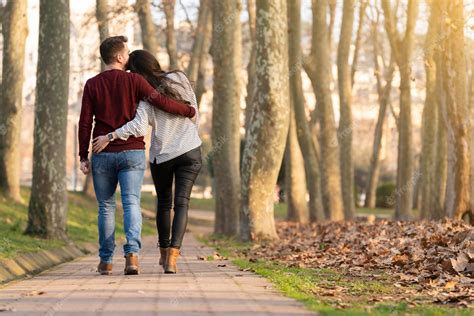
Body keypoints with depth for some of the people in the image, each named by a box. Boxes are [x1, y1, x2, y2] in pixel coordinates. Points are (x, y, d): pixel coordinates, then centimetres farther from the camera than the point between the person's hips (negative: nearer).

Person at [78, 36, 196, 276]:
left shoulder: (92, 85, 2)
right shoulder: (133, 80, -3)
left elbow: (85, 123, -1)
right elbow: (160, 102, -10)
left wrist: (83, 157, 3)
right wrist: (189, 110, 3)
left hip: (102, 154, 2)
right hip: (132, 152, -2)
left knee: (106, 207, 12)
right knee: (131, 204, -4)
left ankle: (106, 261, 16)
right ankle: (132, 253, -24)